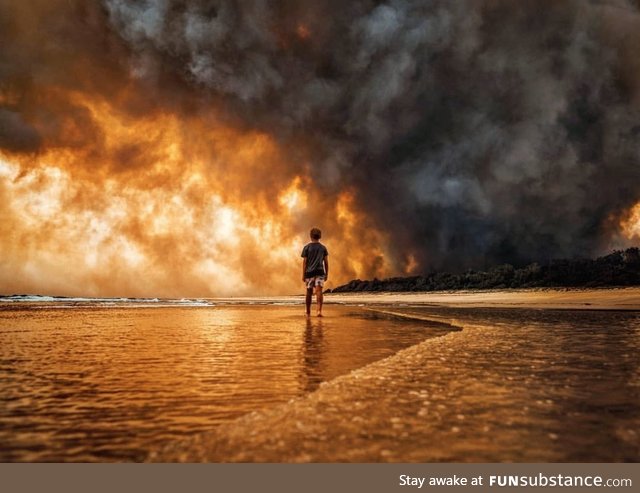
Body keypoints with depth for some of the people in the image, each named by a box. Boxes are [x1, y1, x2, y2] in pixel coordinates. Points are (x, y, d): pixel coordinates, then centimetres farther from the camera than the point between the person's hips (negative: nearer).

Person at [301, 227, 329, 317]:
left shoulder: (306, 247, 2)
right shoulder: (323, 248, 8)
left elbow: (304, 262, -2)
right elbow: (326, 262, 7)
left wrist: (303, 275, 0)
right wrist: (326, 274, 14)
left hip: (309, 272, 0)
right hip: (320, 272, 0)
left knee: (309, 292, 10)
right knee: (319, 291, -8)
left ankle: (308, 312, 20)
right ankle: (319, 310, -26)